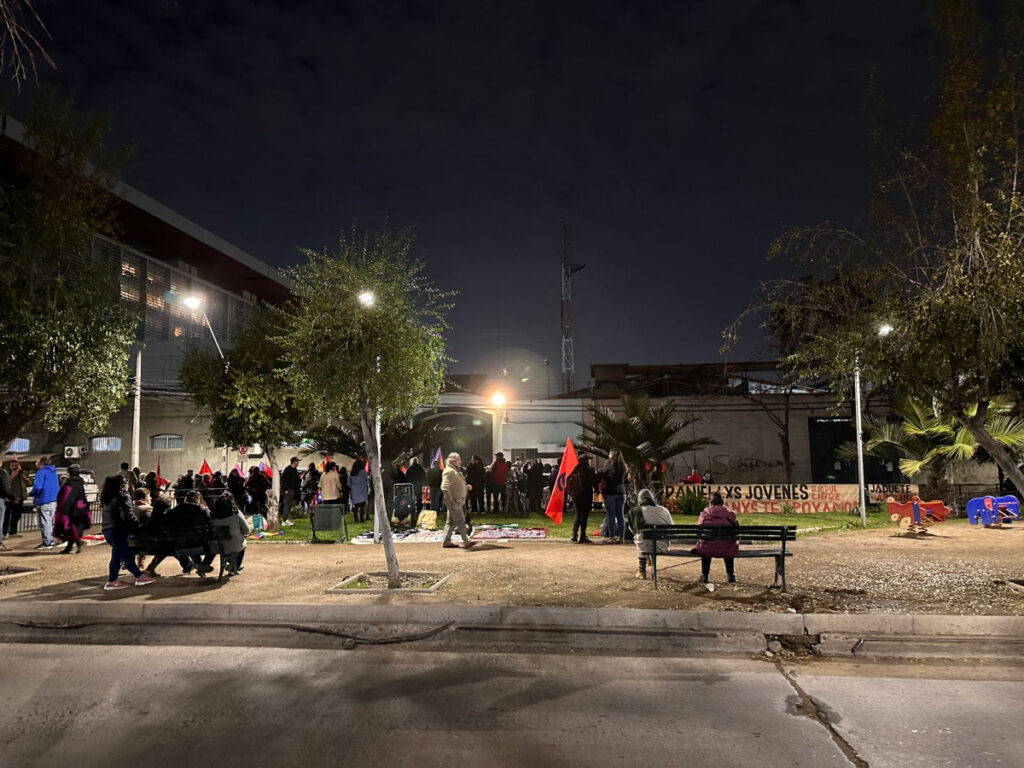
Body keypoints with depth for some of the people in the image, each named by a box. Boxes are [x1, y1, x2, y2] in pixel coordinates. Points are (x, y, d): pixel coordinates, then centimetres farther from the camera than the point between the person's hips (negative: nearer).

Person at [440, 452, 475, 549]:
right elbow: (444, 488, -21)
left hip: (459, 500, 10)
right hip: (454, 501, -10)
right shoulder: (449, 471, -13)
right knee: (460, 521, -9)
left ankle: (446, 542, 17)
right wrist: (451, 501, -23)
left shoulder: (456, 470, 19)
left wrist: (466, 487, 9)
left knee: (451, 522, 12)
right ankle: (466, 542, -7)